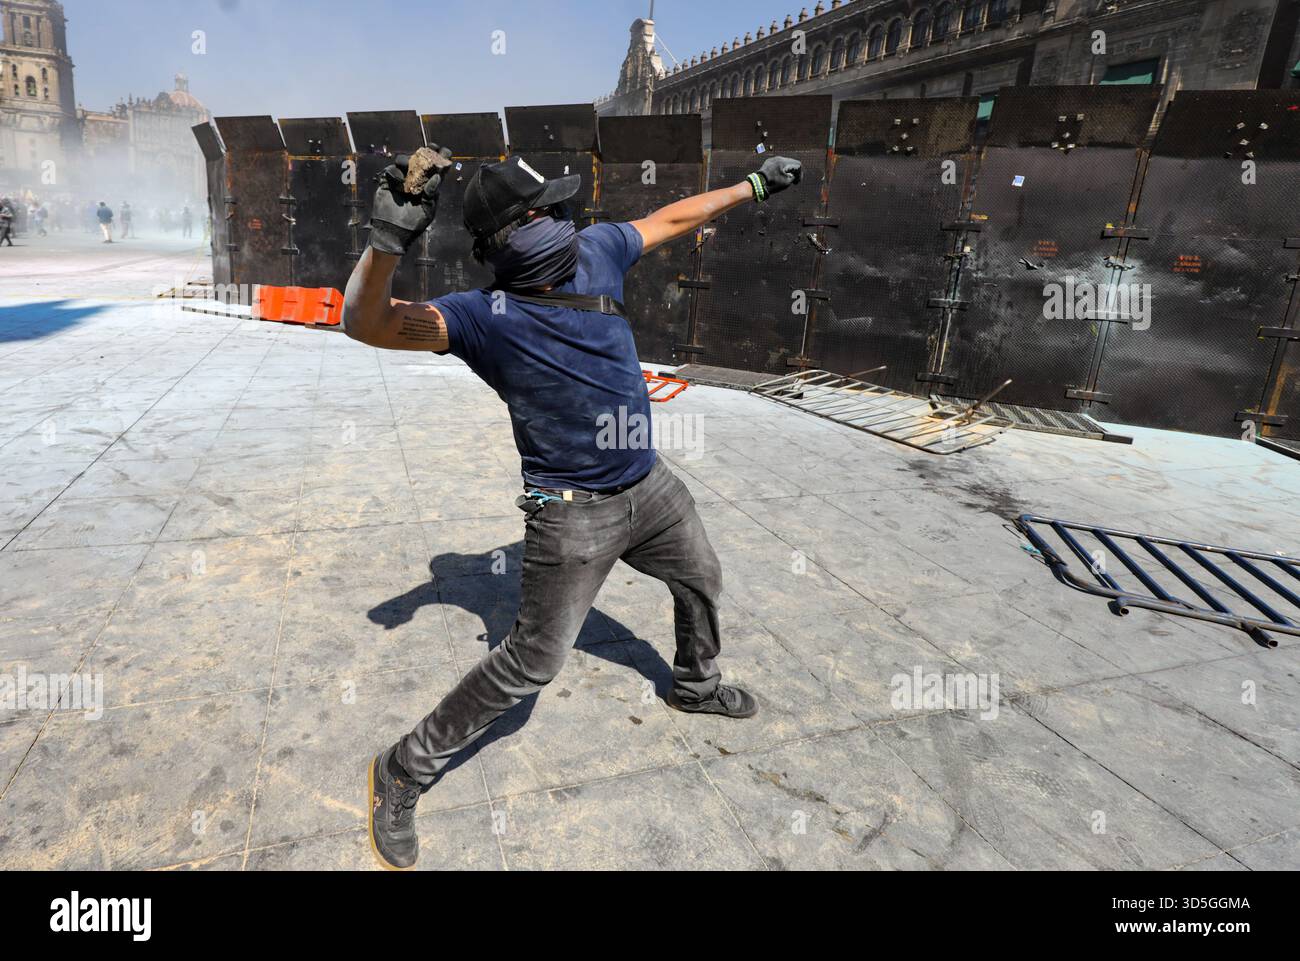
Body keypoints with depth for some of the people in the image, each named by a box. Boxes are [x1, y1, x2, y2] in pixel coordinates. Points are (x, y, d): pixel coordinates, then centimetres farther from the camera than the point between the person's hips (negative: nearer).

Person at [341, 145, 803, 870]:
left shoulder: (595, 251, 0)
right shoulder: (485, 316, -16)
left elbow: (674, 218, 15)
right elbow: (367, 323, -25)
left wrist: (755, 185, 22)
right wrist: (388, 242, -43)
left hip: (651, 486, 7)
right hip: (574, 513, -7)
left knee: (702, 580, 25)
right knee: (533, 662, -3)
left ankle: (697, 687, 56)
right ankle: (405, 771, 17)